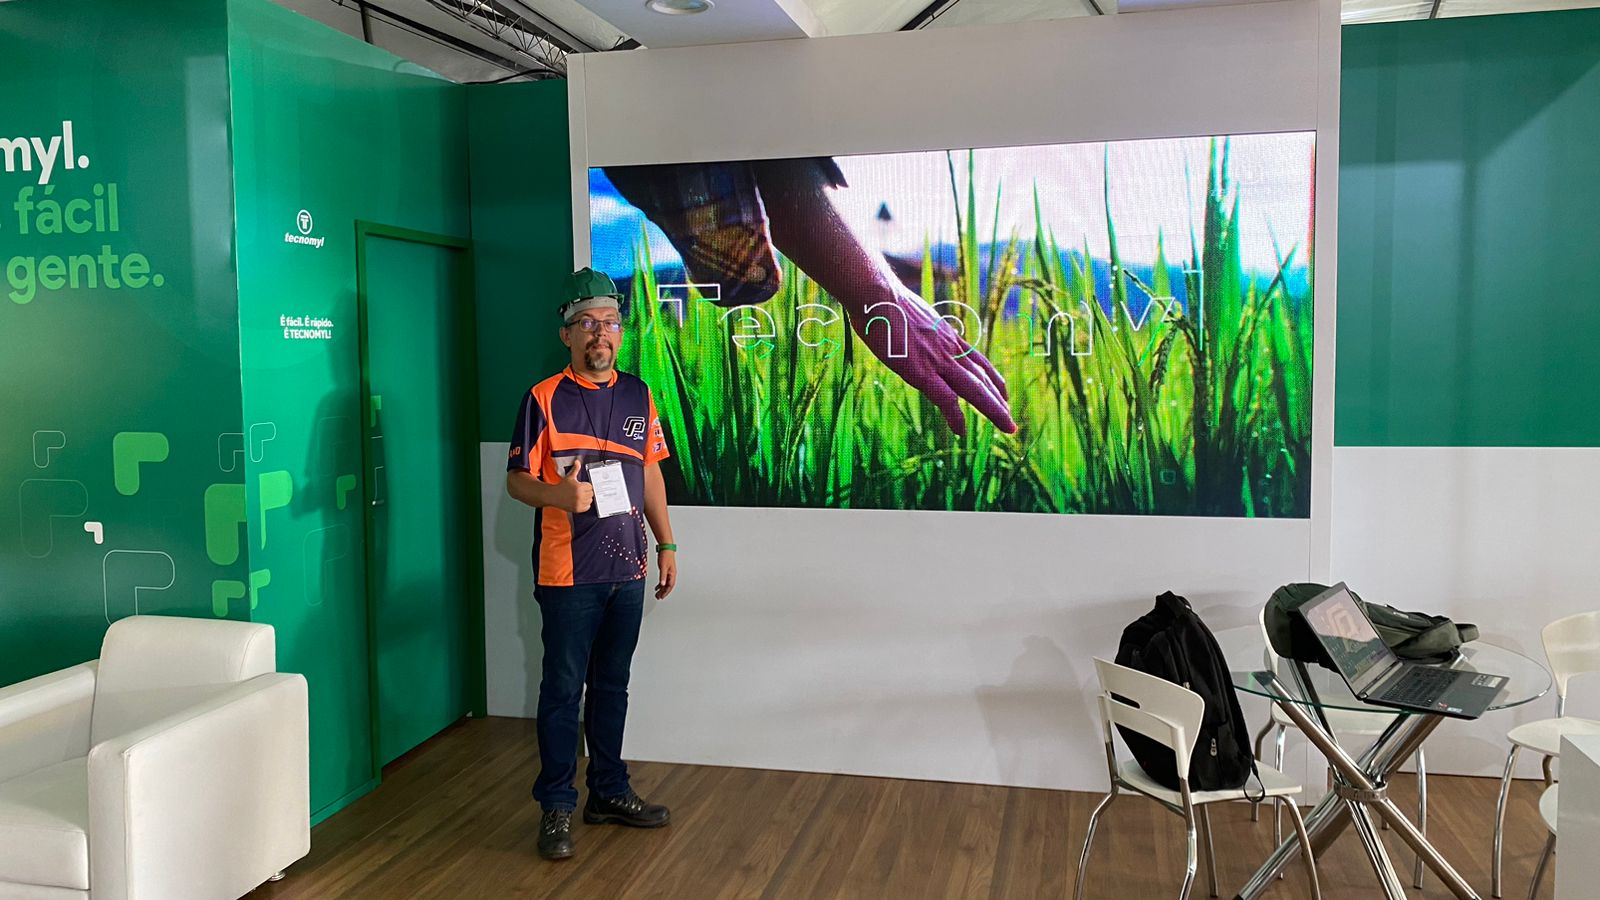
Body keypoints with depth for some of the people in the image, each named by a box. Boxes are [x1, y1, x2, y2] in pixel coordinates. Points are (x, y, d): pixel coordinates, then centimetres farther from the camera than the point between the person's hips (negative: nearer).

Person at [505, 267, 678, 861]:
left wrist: (666, 545, 13)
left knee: (612, 685, 15)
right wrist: (560, 494, -26)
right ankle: (556, 807, 14)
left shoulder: (638, 396, 9)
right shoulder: (544, 398, -6)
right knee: (564, 689, 2)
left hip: (627, 567, 5)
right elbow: (517, 479, -5)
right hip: (568, 572, -4)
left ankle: (610, 792, 28)